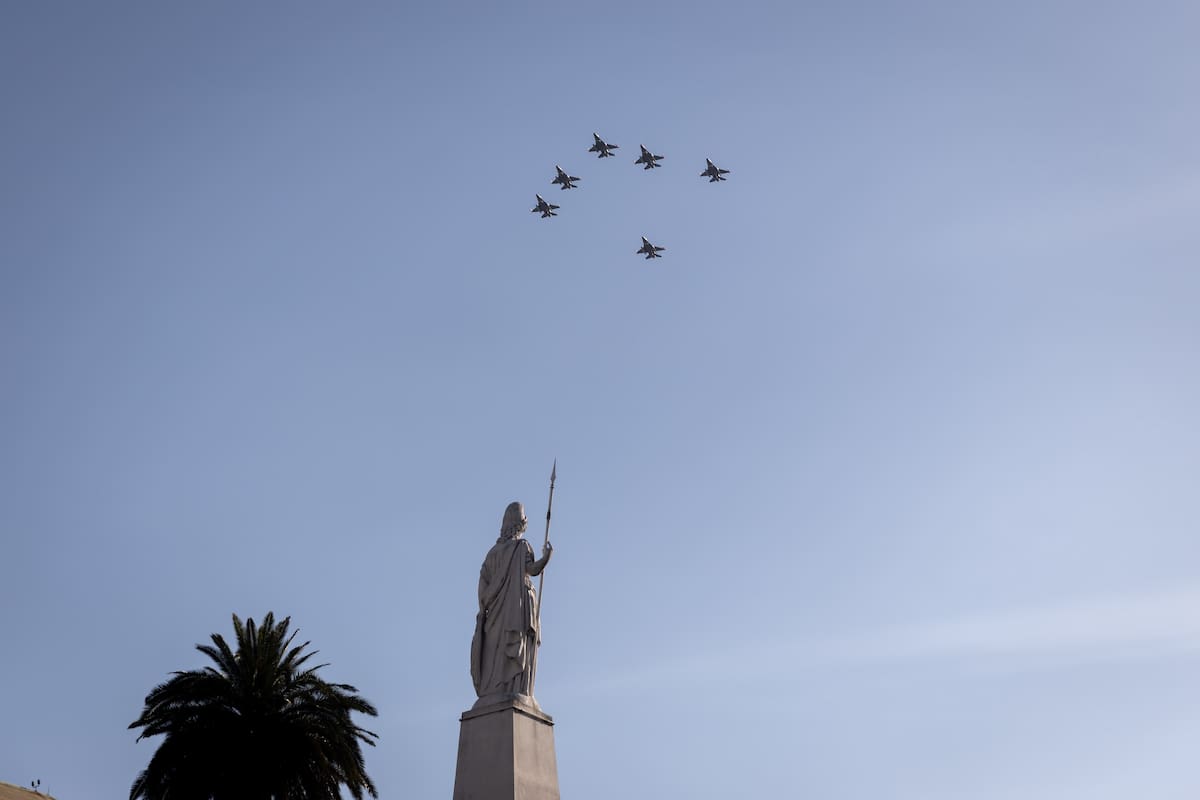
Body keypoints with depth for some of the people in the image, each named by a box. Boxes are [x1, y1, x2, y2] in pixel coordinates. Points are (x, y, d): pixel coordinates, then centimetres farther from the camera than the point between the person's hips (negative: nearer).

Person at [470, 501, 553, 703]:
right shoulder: (522, 545, 0)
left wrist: (484, 606, 10)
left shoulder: (495, 548, 15)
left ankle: (491, 694, -7)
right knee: (516, 649, -10)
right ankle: (514, 692, -20)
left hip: (498, 605, 5)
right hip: (518, 603, -5)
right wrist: (546, 557, -5)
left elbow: (484, 576, 8)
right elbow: (531, 569, -16)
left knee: (496, 649, 1)